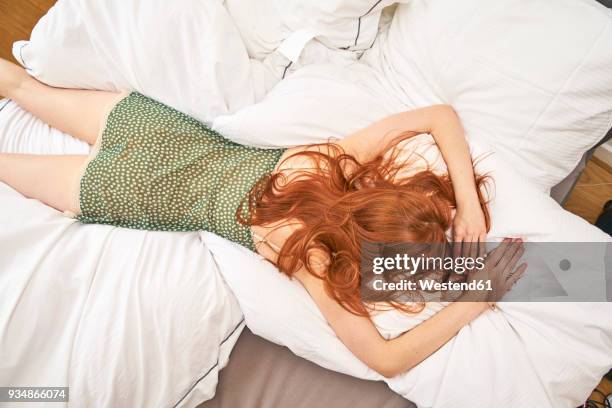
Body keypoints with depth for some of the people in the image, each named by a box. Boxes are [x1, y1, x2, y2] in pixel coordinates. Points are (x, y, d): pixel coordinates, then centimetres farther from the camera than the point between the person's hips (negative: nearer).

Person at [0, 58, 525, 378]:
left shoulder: (336, 158, -23)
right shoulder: (312, 257, -32)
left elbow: (442, 113, -15)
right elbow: (387, 359, -28)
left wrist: (469, 206, -25)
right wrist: (477, 299, -28)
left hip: (160, 125, 4)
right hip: (130, 190, -3)